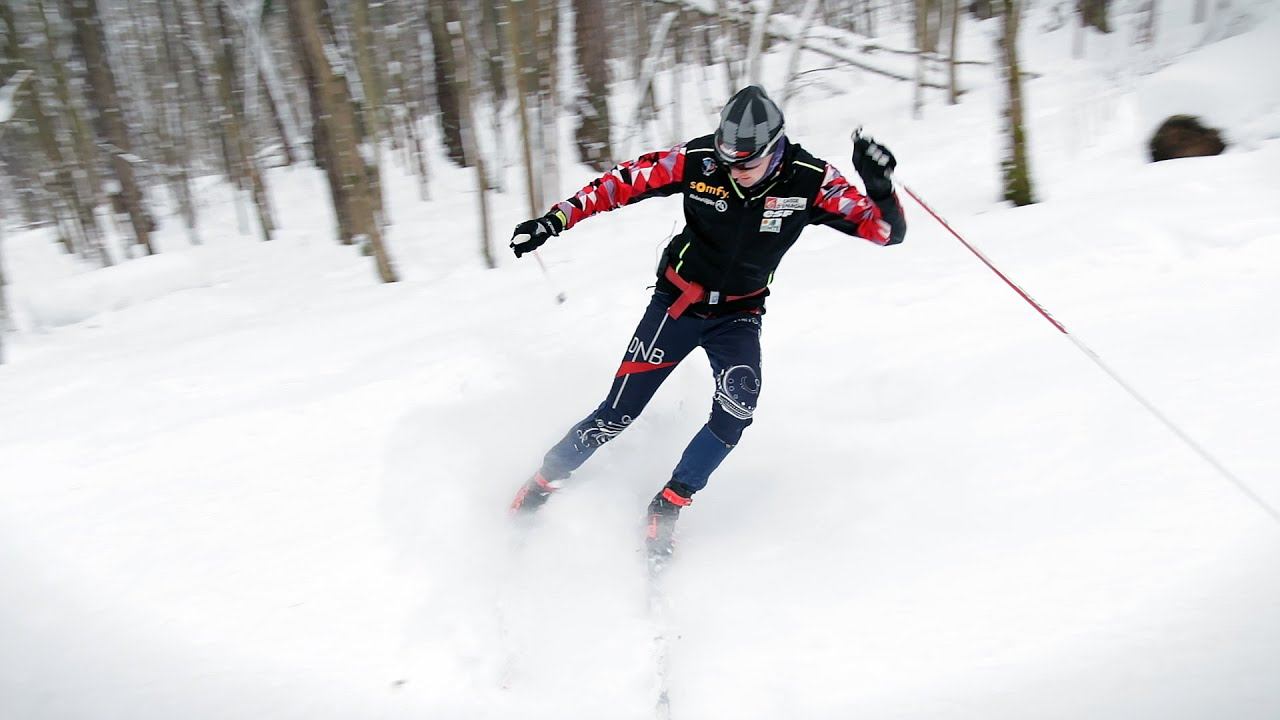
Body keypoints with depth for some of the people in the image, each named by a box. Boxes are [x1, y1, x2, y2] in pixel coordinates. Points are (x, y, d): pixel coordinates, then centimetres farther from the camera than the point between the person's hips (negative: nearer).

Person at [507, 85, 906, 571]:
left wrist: (880, 188, -41)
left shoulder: (809, 181, -18)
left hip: (740, 315, 1)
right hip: (677, 301, -1)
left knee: (737, 408, -25)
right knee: (618, 414, -4)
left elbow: (887, 230, -20)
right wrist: (556, 220, -18)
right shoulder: (698, 161, -20)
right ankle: (540, 488, 20)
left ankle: (666, 509, -7)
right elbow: (622, 182, -11)